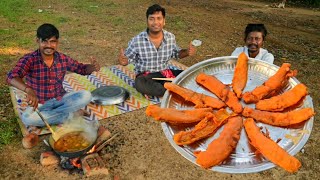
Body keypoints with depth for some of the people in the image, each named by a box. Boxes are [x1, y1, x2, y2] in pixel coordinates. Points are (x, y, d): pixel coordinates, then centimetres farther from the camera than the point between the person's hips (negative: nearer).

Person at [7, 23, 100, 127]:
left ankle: (46, 115, -16)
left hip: (60, 99, 3)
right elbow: (11, 77, -34)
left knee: (86, 96, -19)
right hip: (39, 104, -2)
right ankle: (70, 114, -19)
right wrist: (28, 90, -55)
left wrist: (92, 67, -18)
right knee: (27, 118, -34)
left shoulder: (63, 59, -5)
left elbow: (82, 68, 8)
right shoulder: (29, 60, -18)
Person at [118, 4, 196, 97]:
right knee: (140, 84, -38)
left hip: (165, 74, 4)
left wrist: (187, 52, -6)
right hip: (145, 76, -4)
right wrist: (123, 60, -25)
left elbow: (176, 53, 15)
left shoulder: (171, 37, -2)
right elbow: (128, 58, -1)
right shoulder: (137, 41, -13)